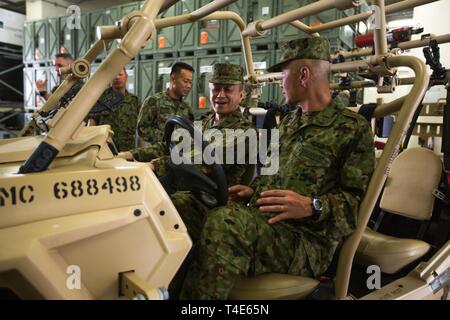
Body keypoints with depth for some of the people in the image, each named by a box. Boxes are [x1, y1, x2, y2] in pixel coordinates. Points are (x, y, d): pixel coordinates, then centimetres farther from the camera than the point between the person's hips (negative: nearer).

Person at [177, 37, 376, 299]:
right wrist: (254, 190, 14)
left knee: (225, 222, -35)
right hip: (264, 220, 8)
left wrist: (312, 206, -22)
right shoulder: (289, 122, 23)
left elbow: (359, 199, -7)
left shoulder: (353, 128, -1)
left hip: (308, 241, -7)